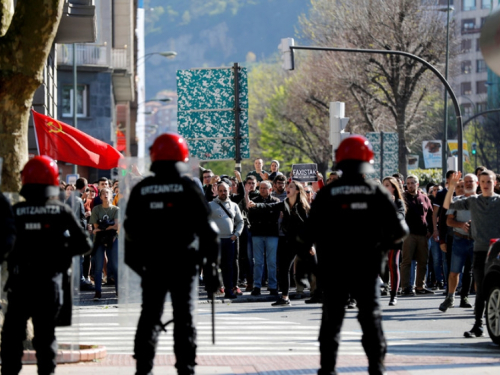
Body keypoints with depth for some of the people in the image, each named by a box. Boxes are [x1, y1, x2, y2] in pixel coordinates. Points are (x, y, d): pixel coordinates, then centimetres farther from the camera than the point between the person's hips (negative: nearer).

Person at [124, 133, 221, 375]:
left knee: (149, 317, 11)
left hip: (151, 264, 3)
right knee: (184, 318, 2)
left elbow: (131, 230, 9)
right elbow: (206, 228, -6)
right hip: (183, 263, -3)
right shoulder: (188, 188, -5)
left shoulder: (141, 190, 4)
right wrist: (211, 264, -2)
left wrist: (134, 260, 18)